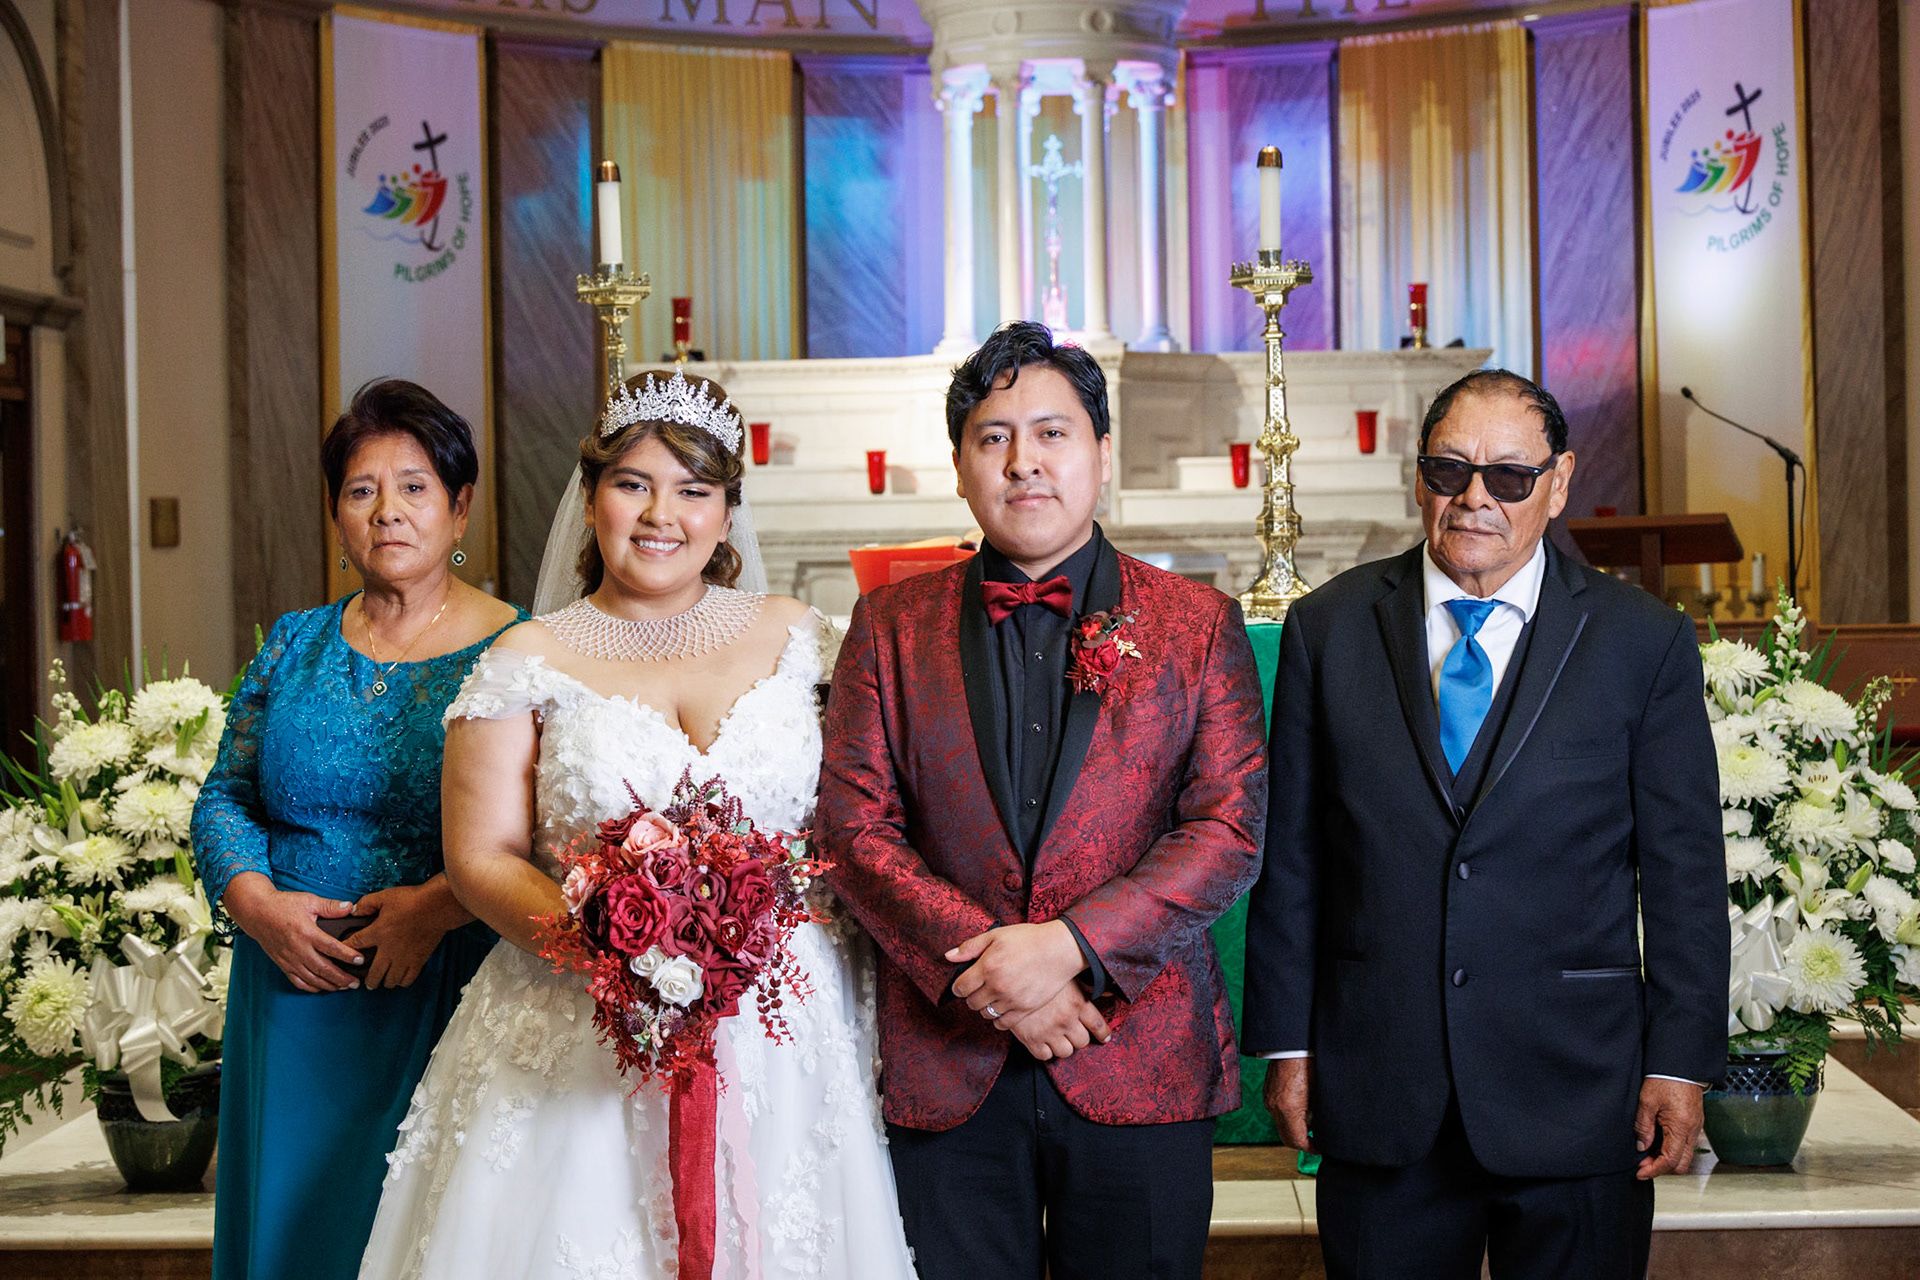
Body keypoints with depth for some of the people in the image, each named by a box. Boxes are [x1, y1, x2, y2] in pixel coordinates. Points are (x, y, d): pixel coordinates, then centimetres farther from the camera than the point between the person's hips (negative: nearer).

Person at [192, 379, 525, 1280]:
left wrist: (437, 904, -20)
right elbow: (223, 798, 10)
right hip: (295, 1000, 4)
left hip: (447, 999, -3)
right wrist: (260, 904, -7)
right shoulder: (296, 646, 10)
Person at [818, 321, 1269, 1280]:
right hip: (946, 1071, 1)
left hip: (1143, 1065, 0)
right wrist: (987, 969, -13)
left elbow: (1229, 826, -5)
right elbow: (853, 822, -1)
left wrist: (1071, 944, -17)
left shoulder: (1198, 624, 3)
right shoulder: (892, 625, 6)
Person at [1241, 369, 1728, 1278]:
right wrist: (1286, 1043, 2)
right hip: (1377, 1098, 1)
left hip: (1576, 1101, -1)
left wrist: (1679, 1065, -3)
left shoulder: (1645, 641, 1)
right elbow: (1290, 854, 5)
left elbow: (1685, 869, 1)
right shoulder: (1328, 629, 5)